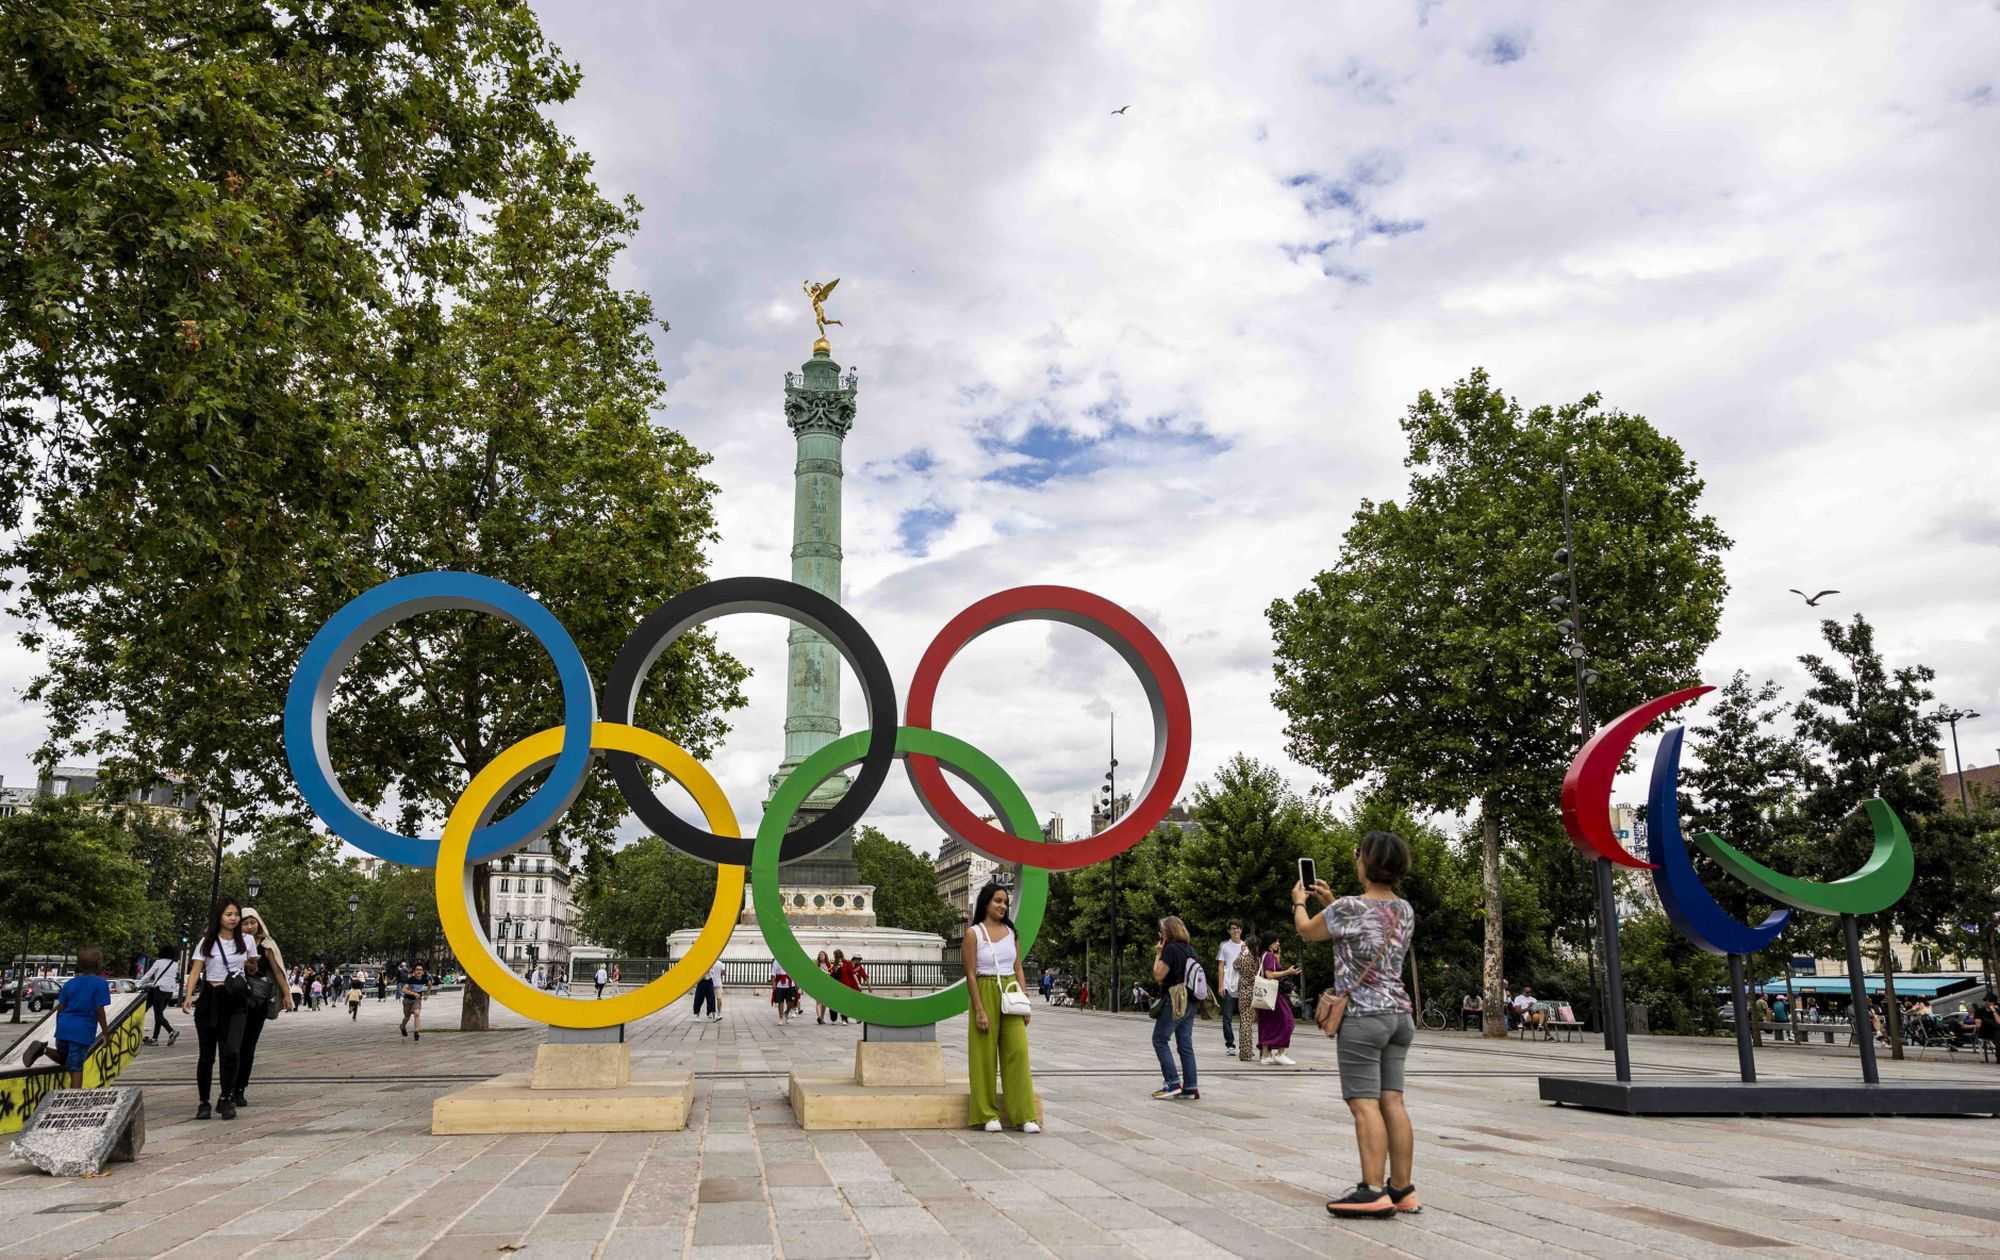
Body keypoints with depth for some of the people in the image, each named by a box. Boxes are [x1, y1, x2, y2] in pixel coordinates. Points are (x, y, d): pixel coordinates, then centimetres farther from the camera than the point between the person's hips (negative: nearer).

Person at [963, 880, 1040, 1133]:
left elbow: (1018, 969, 12)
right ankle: (988, 1115, 11)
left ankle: (1024, 1115, 2)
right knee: (985, 1054, 1)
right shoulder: (973, 934, -4)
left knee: (1018, 1051, -2)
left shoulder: (1011, 932, 10)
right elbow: (970, 974, -8)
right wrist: (979, 1010, -13)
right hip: (985, 994, -4)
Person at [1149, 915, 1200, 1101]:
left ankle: (1173, 1083, -4)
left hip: (1173, 1002, -8)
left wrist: (1158, 954, -6)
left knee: (1160, 1040, 2)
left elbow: (1158, 976, -14)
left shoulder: (1170, 948, -14)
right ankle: (1190, 1086, 8)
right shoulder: (1189, 949, 11)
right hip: (1189, 1002, 8)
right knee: (1186, 1045, 9)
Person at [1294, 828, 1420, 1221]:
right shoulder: (1405, 910, 9)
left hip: (1362, 1017, -7)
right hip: (1398, 1014, 7)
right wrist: (1331, 901, 33)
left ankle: (1373, 1190, -11)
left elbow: (1306, 931, 6)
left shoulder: (1349, 907, -12)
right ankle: (1403, 1188, 9)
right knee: (1392, 1102, 8)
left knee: (1364, 1103, -7)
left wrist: (1299, 901, 25)